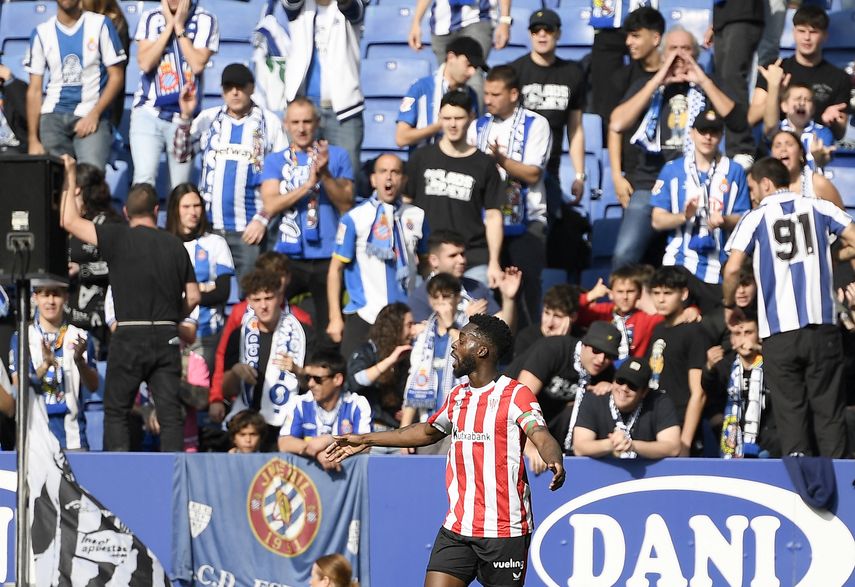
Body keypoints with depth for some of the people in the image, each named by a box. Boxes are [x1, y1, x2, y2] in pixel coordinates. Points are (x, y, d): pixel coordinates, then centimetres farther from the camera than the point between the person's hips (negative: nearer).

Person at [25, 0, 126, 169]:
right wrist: (33, 140, 2)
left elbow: (116, 77, 2)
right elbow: (34, 90, 9)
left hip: (91, 116, -2)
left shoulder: (100, 25, 3)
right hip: (53, 116, 3)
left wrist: (94, 115, -11)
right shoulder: (42, 33, 10)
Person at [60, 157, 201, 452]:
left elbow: (70, 221, -1)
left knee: (116, 411, 8)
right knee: (170, 412, 2)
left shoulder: (118, 237, -5)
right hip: (167, 337, 3)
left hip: (129, 336, -3)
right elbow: (193, 297, 8)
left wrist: (70, 178, 9)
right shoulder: (175, 245, 7)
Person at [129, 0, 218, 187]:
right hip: (149, 111, 0)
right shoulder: (151, 18, 4)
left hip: (184, 115, 0)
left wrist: (179, 26, -10)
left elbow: (198, 65, -13)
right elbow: (145, 63, -8)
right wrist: (169, 25, -8)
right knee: (144, 180, -14)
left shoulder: (205, 21, -1)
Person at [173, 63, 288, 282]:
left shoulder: (270, 123, 3)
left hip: (250, 230, -2)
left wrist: (263, 219, -6)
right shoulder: (208, 118, 9)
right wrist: (186, 116, -7)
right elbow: (181, 155, 4)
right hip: (209, 225, 2)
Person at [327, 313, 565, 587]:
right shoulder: (457, 396, 15)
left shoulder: (515, 394, -8)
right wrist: (365, 440, 35)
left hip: (504, 531, -6)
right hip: (456, 528, 6)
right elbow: (427, 432, 31)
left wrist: (554, 462, -44)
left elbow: (542, 436, -21)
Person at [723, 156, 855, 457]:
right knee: (828, 411, 4)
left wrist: (729, 305, 9)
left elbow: (732, 269, -8)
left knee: (791, 412, 3)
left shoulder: (755, 218, 1)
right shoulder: (819, 208, 7)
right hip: (822, 325, 1)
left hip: (779, 330, -1)